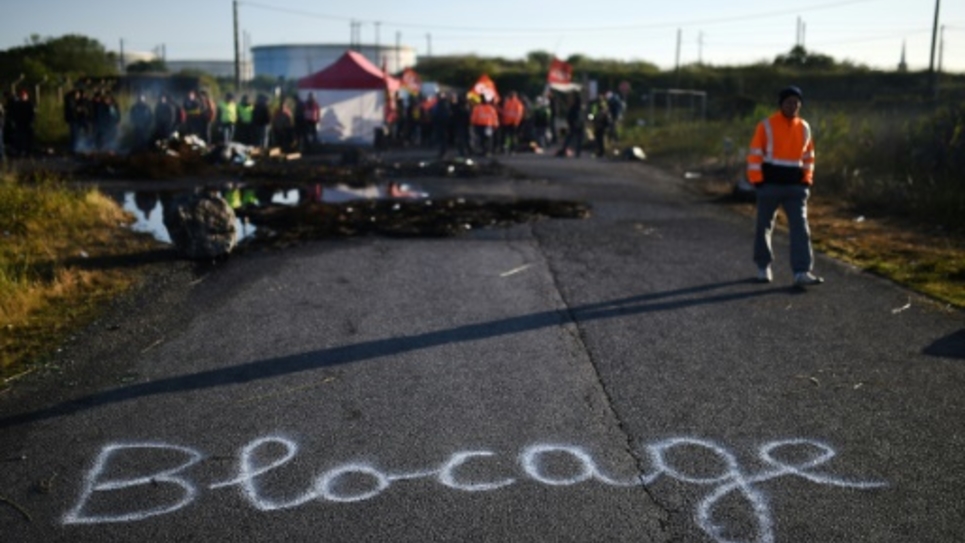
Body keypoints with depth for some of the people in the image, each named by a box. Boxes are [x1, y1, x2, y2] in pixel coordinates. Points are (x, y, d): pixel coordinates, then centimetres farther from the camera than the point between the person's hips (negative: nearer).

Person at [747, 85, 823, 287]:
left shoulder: (804, 127, 8)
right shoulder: (766, 126, -6)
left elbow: (808, 156, 16)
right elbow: (755, 154, -6)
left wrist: (807, 181, 7)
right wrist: (757, 181, -12)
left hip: (795, 186, 3)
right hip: (770, 185, -3)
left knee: (800, 228, -7)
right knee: (764, 226, 8)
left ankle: (802, 272, -10)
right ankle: (763, 267, 25)